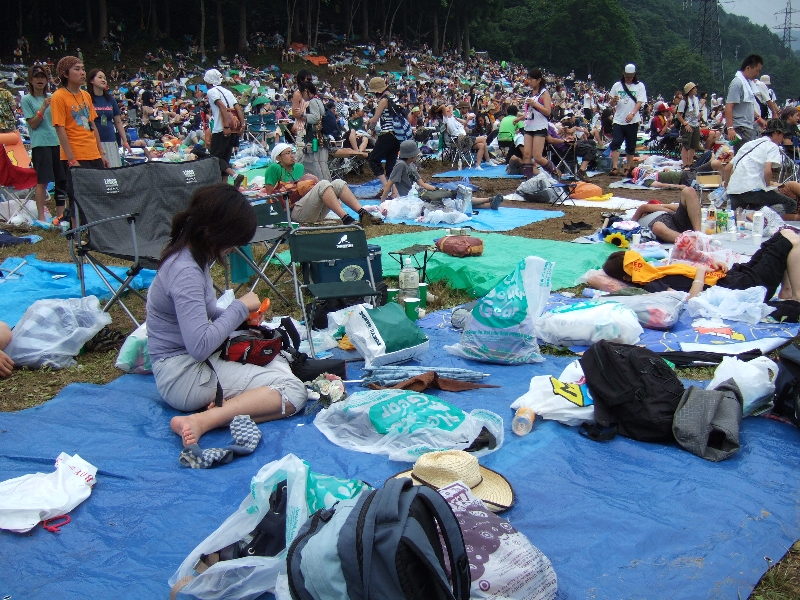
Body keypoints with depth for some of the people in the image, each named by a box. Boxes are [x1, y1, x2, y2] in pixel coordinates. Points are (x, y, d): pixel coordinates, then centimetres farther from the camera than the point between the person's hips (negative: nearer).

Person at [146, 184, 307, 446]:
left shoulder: (191, 256, 6)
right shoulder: (185, 272, -24)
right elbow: (199, 346, -31)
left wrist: (242, 316, 3)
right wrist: (239, 308, -18)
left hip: (196, 363, 10)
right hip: (184, 376, -10)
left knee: (279, 361, 16)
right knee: (293, 390, -17)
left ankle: (223, 405, -10)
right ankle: (201, 422, -30)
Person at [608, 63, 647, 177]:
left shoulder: (639, 86, 4)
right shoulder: (617, 85, 9)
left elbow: (640, 102, -5)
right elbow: (612, 104, 13)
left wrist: (632, 114, -23)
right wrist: (614, 100, -12)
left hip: (632, 121, -1)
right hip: (618, 120, 1)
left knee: (631, 146, 6)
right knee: (615, 143, -12)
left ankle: (629, 168, 15)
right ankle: (615, 167, -13)